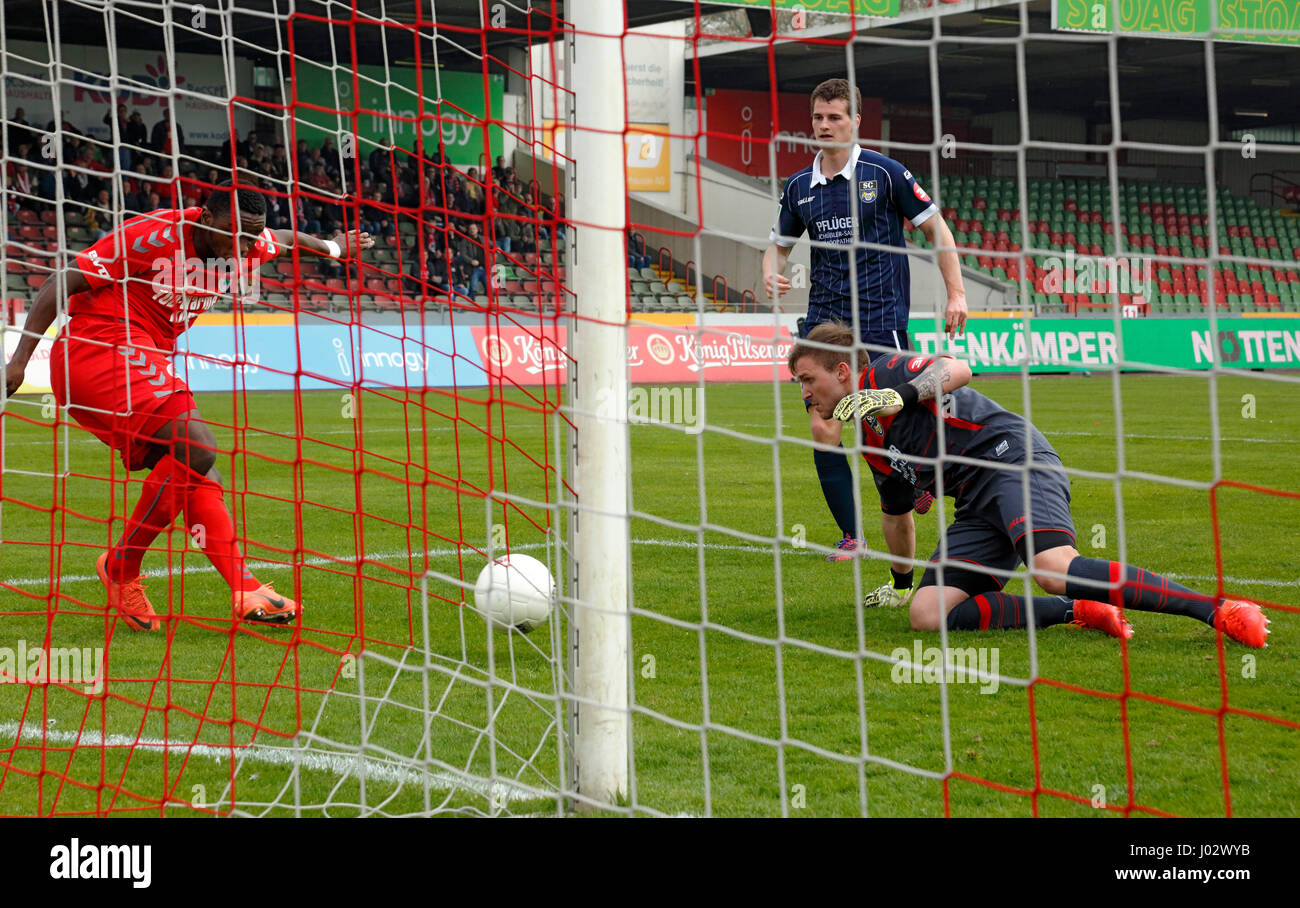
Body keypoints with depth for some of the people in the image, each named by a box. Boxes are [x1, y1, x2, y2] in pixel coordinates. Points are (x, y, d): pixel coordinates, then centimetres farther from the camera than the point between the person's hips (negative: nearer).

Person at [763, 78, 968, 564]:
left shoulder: (883, 173, -4)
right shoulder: (799, 187, 9)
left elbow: (935, 227, 2)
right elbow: (779, 243, 22)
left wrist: (956, 293, -3)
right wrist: (771, 273, -2)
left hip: (880, 318, -4)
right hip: (824, 318, 4)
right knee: (822, 429, -4)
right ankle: (851, 536, 5)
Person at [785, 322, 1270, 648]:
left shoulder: (884, 373, 1)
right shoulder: (869, 444, 26)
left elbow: (957, 368, -16)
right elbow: (897, 512, 40)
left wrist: (902, 396, -27)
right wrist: (901, 582, 50)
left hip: (1012, 457, -9)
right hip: (976, 507, 9)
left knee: (1056, 572, -35)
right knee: (926, 614, -14)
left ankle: (1220, 610, -35)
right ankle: (1079, 611, -14)